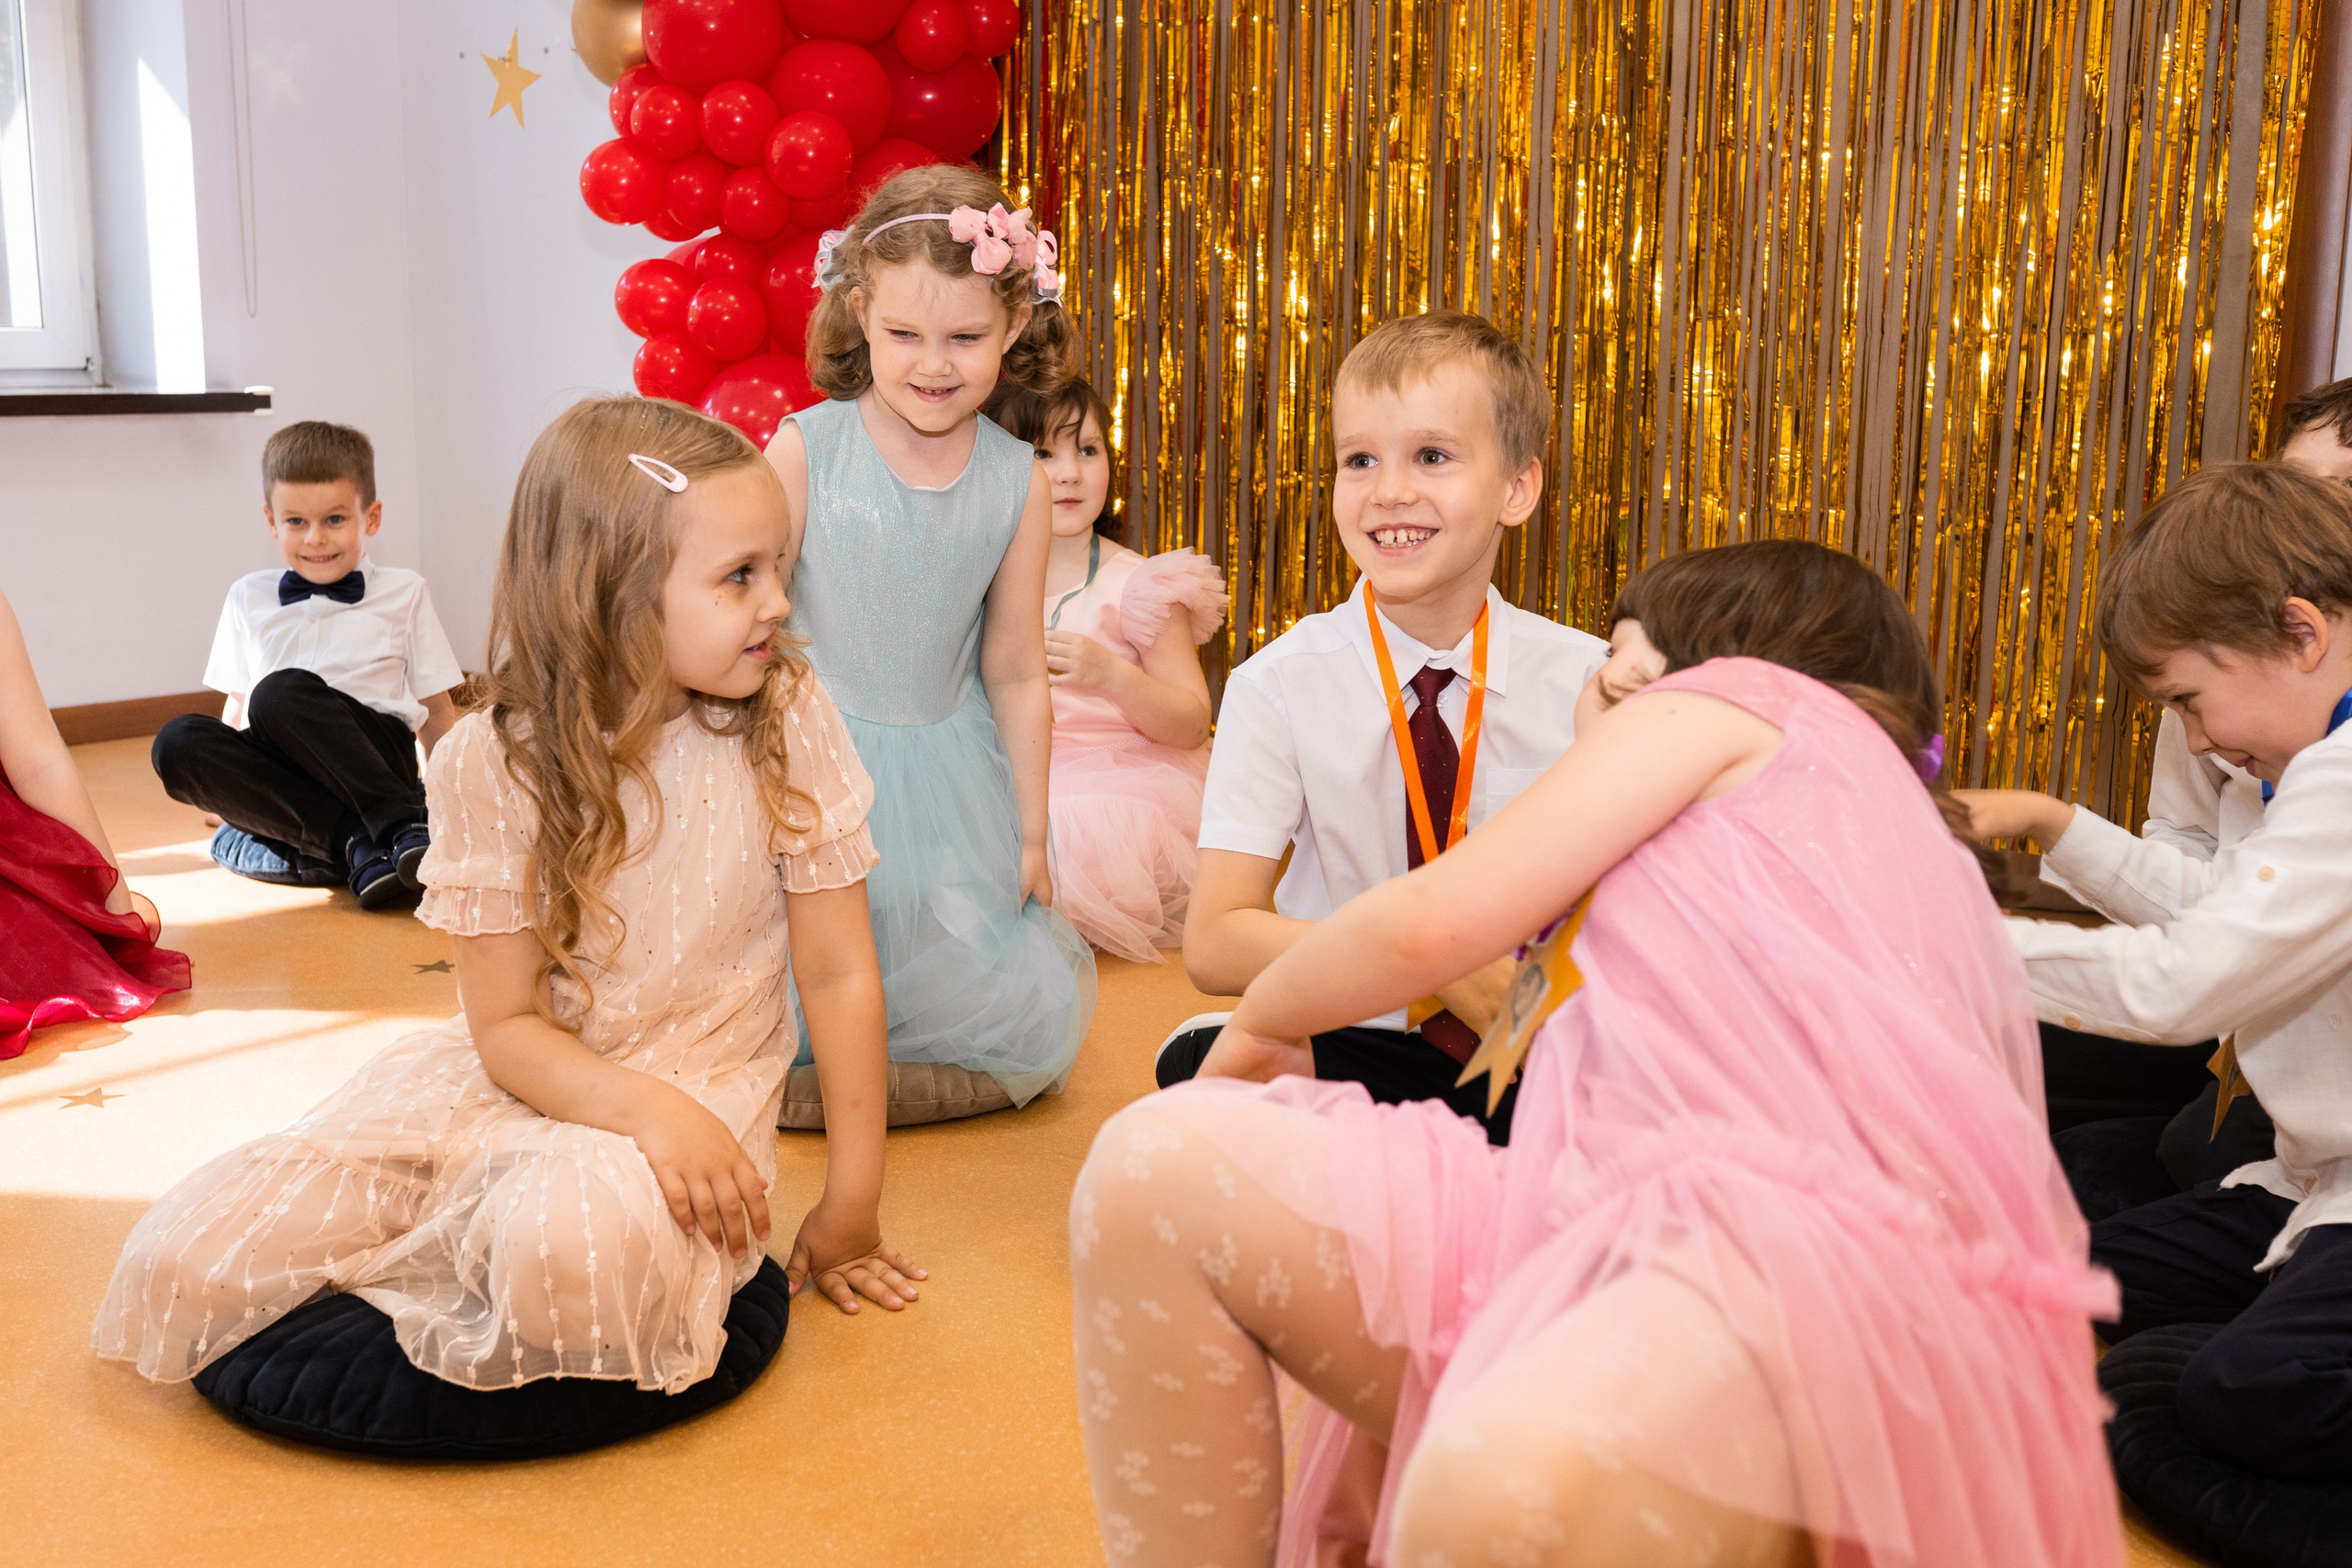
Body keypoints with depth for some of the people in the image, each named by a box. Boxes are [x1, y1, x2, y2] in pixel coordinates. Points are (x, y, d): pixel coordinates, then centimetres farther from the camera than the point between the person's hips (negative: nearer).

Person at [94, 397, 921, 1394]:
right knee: (178, 1264, -13)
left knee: (582, 1250, -38)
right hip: (528, 1074, 2)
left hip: (699, 1082, -1)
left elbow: (837, 972, -5)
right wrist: (645, 1107, -27)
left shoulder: (787, 721, -9)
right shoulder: (491, 764, -9)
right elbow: (507, 1025, -8)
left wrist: (852, 1201, -5)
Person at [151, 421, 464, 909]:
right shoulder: (249, 599, 20)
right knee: (178, 741, -27)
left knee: (281, 692, -32)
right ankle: (353, 841, -35)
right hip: (284, 780, 4)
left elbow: (436, 712, 13)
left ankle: (406, 827, -38)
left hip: (374, 754, -4)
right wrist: (221, 789, 21)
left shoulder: (403, 593, 13)